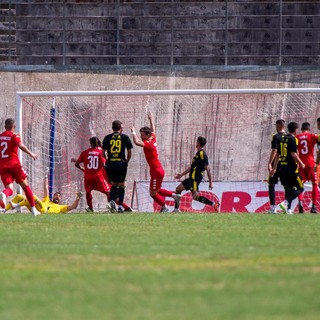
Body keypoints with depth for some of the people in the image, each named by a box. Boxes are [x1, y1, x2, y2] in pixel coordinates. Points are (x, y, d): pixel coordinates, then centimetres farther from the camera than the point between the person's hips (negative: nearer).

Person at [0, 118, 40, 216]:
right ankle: (33, 209, 11)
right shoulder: (14, 135, -1)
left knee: (9, 188, -4)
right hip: (14, 164, -3)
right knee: (25, 185, 11)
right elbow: (20, 145, -19)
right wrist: (30, 153, -15)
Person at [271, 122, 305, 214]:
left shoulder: (282, 139, 13)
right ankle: (285, 203, -19)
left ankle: (288, 209, 9)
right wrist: (301, 164, -5)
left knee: (288, 189, 15)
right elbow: (293, 154, -18)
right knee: (300, 188, -2)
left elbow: (277, 155, 16)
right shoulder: (292, 139, -10)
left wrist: (274, 168, 21)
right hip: (291, 168, -8)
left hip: (282, 168, 8)